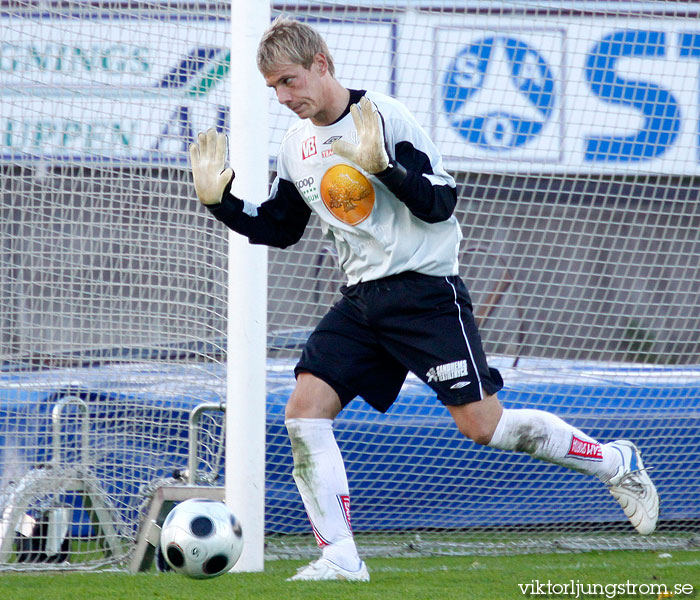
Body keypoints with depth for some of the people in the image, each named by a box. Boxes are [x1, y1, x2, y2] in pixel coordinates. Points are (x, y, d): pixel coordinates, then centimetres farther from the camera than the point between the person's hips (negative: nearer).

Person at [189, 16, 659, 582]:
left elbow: (440, 204, -15)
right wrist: (220, 198, 8)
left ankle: (614, 462, 10)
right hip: (362, 300, 7)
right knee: (304, 408, -10)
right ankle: (340, 558, -7)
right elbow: (279, 228, 22)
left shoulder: (385, 117, -12)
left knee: (483, 424, -11)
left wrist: (383, 165, -29)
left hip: (425, 290, -7)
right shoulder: (297, 145, 10)